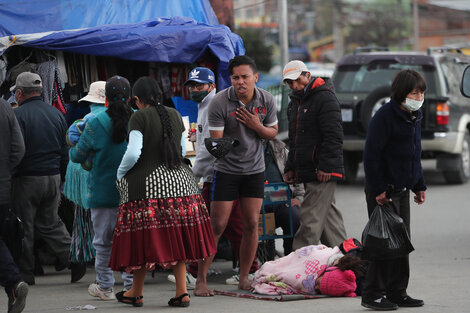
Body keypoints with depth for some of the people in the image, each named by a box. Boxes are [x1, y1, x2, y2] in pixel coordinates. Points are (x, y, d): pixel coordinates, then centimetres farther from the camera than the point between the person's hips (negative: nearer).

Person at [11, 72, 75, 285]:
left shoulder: (18, 115, -11)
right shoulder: (56, 114, 10)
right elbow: (65, 153, 14)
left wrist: (7, 178, -11)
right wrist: (60, 180, 20)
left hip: (26, 179, -6)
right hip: (53, 178, 6)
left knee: (23, 227, 3)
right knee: (50, 223, 16)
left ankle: (25, 274, 7)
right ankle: (71, 256, 0)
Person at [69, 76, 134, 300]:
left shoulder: (96, 123, -10)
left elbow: (78, 156, -1)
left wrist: (72, 149, 21)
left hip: (103, 191, -2)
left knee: (103, 241, 7)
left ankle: (105, 287, 12)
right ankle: (131, 285, 10)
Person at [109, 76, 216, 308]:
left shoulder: (139, 117, -8)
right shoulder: (174, 115, 10)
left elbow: (133, 153, -15)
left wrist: (120, 173, 1)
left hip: (148, 183, -5)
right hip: (178, 180, 5)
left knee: (145, 239, 2)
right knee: (177, 239, 9)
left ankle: (136, 293, 12)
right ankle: (182, 291, 5)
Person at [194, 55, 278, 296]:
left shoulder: (266, 100, -4)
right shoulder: (220, 102, -17)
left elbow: (273, 132, 6)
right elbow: (215, 140, -15)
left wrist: (257, 126, -12)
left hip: (254, 169, 3)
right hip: (226, 170, -3)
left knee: (251, 224, 1)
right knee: (217, 226, -4)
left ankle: (244, 277, 14)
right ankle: (201, 280, 3)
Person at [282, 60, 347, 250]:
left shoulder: (325, 98, -9)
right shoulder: (294, 103, 20)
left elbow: (333, 136, -16)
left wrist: (325, 167, -21)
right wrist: (290, 168, 19)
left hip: (323, 172, -9)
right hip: (307, 173, 9)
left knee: (311, 220, -12)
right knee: (329, 216, 13)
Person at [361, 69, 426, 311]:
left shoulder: (414, 118, 11)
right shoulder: (384, 116, -16)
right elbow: (371, 155, -19)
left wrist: (419, 186, 20)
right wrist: (378, 189, -22)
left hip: (402, 189, 9)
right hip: (382, 190, -9)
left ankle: (397, 293, 17)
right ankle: (372, 295, -1)